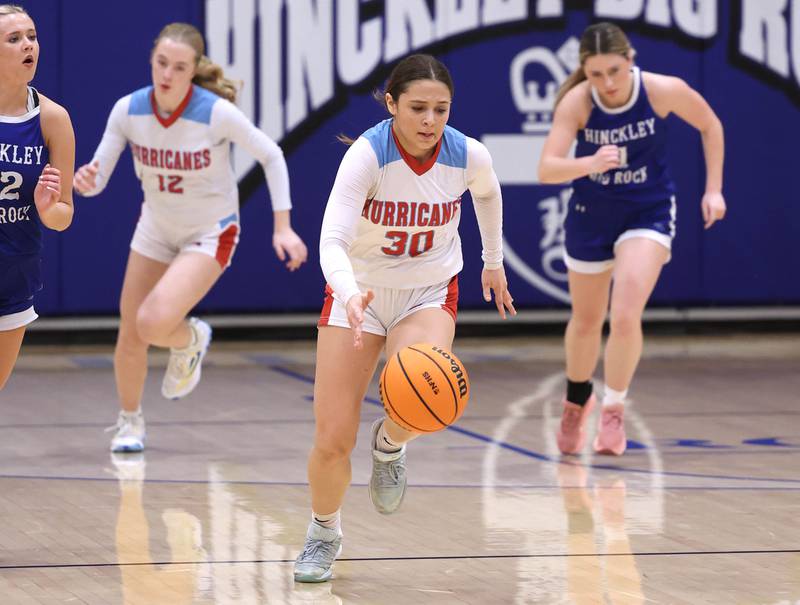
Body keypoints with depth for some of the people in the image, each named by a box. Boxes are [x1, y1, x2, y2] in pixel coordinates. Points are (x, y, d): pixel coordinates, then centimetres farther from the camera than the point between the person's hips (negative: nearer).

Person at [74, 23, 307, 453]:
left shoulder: (217, 112, -26)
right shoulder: (128, 110, -16)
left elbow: (271, 156, -12)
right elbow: (98, 177, -13)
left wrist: (282, 227, -13)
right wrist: (85, 180, -37)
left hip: (210, 234, -4)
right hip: (156, 228, 4)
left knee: (153, 324, -24)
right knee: (129, 336, 8)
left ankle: (191, 340, 13)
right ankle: (129, 422, 35)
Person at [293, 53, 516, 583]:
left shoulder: (469, 156, -15)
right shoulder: (367, 155, -25)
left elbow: (487, 194, 11)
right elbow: (333, 240, -36)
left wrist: (494, 261, 20)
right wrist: (350, 295, -54)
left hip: (430, 293, 1)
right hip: (359, 292, -1)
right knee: (331, 443, -4)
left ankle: (390, 445, 7)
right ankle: (324, 534, 28)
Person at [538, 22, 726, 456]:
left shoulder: (665, 91, -22)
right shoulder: (576, 102, -23)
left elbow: (710, 126, -2)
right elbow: (546, 169, -33)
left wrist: (713, 189, -5)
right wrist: (588, 164, -52)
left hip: (648, 213, -1)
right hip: (590, 216, 1)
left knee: (626, 318, -20)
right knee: (587, 321, 17)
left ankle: (613, 411, 0)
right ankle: (577, 400, 45)